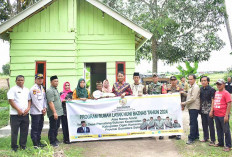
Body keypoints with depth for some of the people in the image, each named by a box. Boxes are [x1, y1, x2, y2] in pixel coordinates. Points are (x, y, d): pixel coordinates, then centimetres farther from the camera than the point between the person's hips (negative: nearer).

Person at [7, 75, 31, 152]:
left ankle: (23, 145, 20)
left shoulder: (27, 90, 14)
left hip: (25, 114, 5)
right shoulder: (13, 89, -3)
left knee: (24, 131, 8)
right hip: (15, 114, -5)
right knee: (14, 131, 1)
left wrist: (28, 108, -2)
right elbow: (11, 101, -10)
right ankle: (14, 147, 11)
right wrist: (18, 110, -14)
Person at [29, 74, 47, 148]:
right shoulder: (33, 89, -11)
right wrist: (41, 110, -10)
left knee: (40, 128, 14)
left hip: (41, 112, 8)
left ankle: (38, 142, 24)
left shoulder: (42, 88, 15)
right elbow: (35, 101, -15)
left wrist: (45, 108, 1)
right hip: (35, 112, -8)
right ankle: (35, 144, 4)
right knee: (35, 128, -2)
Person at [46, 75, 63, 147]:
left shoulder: (56, 90, 16)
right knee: (53, 128, -1)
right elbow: (50, 102, -21)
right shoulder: (50, 90, -15)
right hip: (53, 113, -9)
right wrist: (54, 112, -24)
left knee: (57, 127, 17)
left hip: (59, 112, 9)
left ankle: (55, 139, 29)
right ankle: (52, 142, 7)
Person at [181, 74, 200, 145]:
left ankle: (191, 138, -6)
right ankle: (196, 135, 27)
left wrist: (185, 103, -16)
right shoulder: (191, 87, 18)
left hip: (194, 107, -10)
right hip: (191, 107, 10)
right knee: (194, 122, 17)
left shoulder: (195, 87, -14)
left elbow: (193, 98, -21)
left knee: (192, 123, -8)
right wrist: (184, 93, 11)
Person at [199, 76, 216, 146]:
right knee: (204, 124, 14)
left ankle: (212, 140, 8)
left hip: (209, 110, -6)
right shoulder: (201, 89, 8)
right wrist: (200, 108, 10)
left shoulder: (211, 89, -10)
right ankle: (206, 137, 27)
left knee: (211, 125, 0)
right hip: (202, 110, 6)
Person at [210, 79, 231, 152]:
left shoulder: (226, 93, -11)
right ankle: (220, 143, 31)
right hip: (216, 115, 7)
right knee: (219, 129, 17)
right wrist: (211, 111, 11)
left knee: (226, 130, 1)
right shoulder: (216, 93, 12)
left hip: (223, 116, -7)